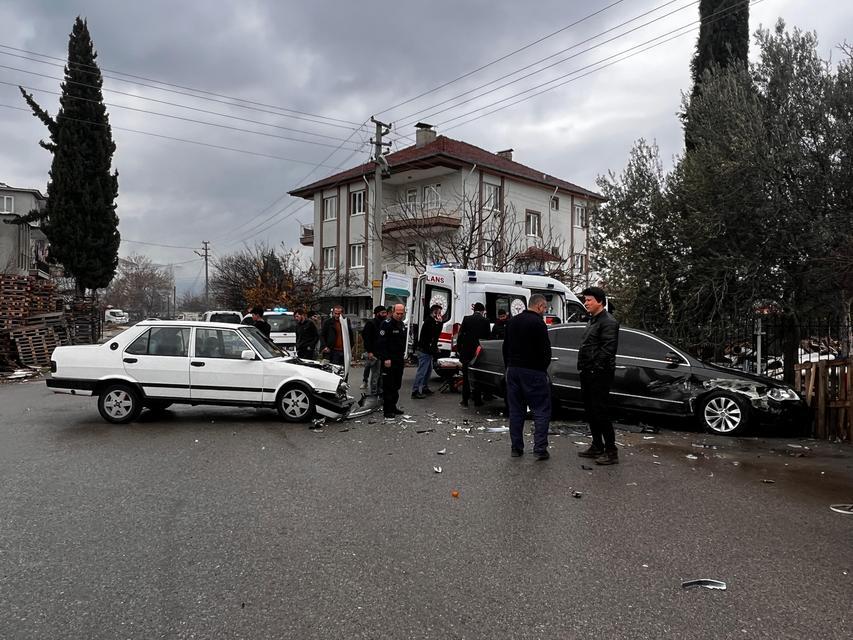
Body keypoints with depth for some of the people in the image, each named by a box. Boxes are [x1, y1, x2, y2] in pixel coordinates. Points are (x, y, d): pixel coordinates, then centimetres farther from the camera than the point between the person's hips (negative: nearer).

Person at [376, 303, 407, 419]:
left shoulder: (402, 325, 14)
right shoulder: (386, 324, -12)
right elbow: (381, 343, -17)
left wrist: (403, 353, 16)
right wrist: (386, 358, -21)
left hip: (399, 359, 9)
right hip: (389, 360, -8)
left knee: (396, 385, 13)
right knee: (388, 386, -6)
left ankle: (393, 406, 23)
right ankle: (388, 410, -2)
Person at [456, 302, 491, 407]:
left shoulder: (466, 319, -3)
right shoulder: (485, 321, -3)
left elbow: (460, 335, -4)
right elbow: (488, 337, 0)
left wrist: (458, 349, 1)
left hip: (467, 351, 0)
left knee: (466, 376, 8)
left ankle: (465, 400, 8)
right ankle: (477, 400, 12)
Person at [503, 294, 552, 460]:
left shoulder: (513, 322, 12)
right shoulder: (538, 323, -12)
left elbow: (505, 347, 17)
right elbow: (545, 350, -13)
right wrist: (544, 368, 2)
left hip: (513, 370, 7)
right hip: (533, 372, -7)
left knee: (516, 410, 11)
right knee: (541, 410, 0)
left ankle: (516, 447, 13)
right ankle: (540, 448, -4)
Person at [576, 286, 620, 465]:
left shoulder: (608, 322, -12)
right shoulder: (593, 321, 19)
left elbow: (607, 350, -21)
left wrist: (596, 368, -21)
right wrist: (584, 369, 14)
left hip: (599, 375, -10)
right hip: (588, 374, 10)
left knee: (599, 412, -8)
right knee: (590, 412, 14)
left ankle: (611, 452, -1)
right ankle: (597, 447, 25)